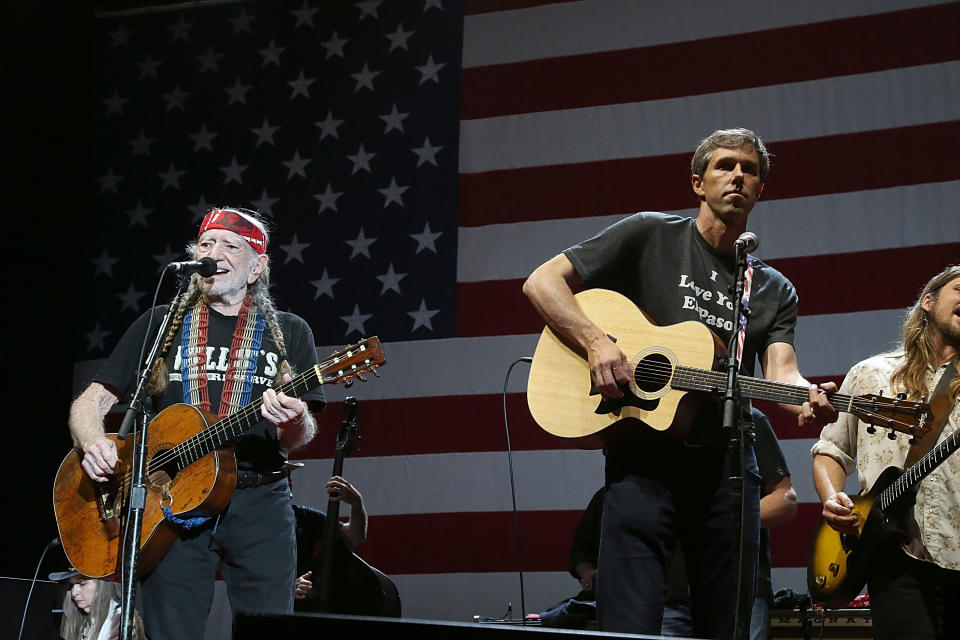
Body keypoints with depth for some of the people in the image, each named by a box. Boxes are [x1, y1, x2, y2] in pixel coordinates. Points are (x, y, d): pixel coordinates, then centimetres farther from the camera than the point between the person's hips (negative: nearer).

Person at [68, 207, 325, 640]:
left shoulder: (288, 333, 11)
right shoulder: (161, 325, 13)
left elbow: (297, 440, 5)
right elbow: (91, 402, 11)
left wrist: (295, 420, -19)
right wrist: (93, 442, -12)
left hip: (259, 502, 0)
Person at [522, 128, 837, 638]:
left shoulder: (774, 291, 16)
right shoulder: (650, 236, 5)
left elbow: (780, 370, -1)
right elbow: (542, 282, 1)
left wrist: (807, 402, -25)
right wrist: (596, 343, -15)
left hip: (726, 463, 4)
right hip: (644, 454, -4)